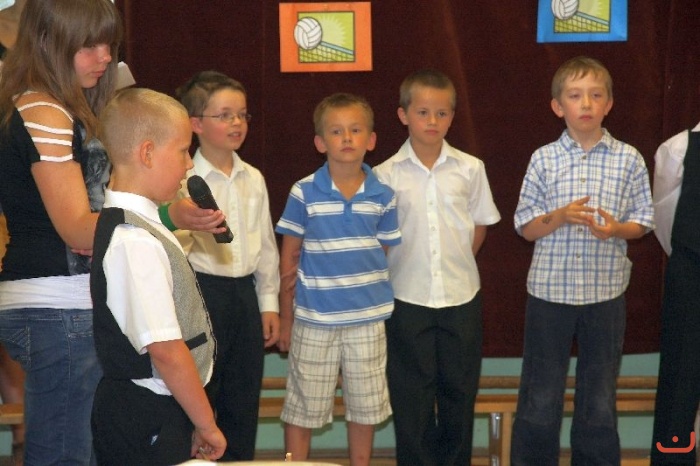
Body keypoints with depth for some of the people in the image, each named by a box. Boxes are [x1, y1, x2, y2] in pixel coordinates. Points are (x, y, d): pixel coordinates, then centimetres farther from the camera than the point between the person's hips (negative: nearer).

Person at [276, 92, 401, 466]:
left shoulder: (383, 196, -2)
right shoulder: (303, 193, -7)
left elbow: (385, 256, 8)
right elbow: (288, 257, 0)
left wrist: (383, 305, 4)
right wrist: (285, 317, 1)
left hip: (368, 320, 2)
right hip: (314, 320, -2)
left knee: (365, 408, 13)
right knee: (302, 408, 8)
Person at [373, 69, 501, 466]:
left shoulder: (470, 168, -1)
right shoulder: (386, 175, -5)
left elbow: (480, 225, 9)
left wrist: (458, 264, 4)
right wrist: (406, 269, -2)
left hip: (462, 297, 1)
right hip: (408, 299, -1)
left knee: (460, 389, 11)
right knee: (412, 393, 6)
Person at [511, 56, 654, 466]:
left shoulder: (629, 159, -2)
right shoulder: (544, 159, -2)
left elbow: (643, 221, 4)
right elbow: (526, 228, 0)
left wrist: (616, 229, -17)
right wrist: (560, 216, -19)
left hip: (606, 291, 1)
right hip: (550, 289, 0)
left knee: (600, 393, 13)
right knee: (541, 394, 8)